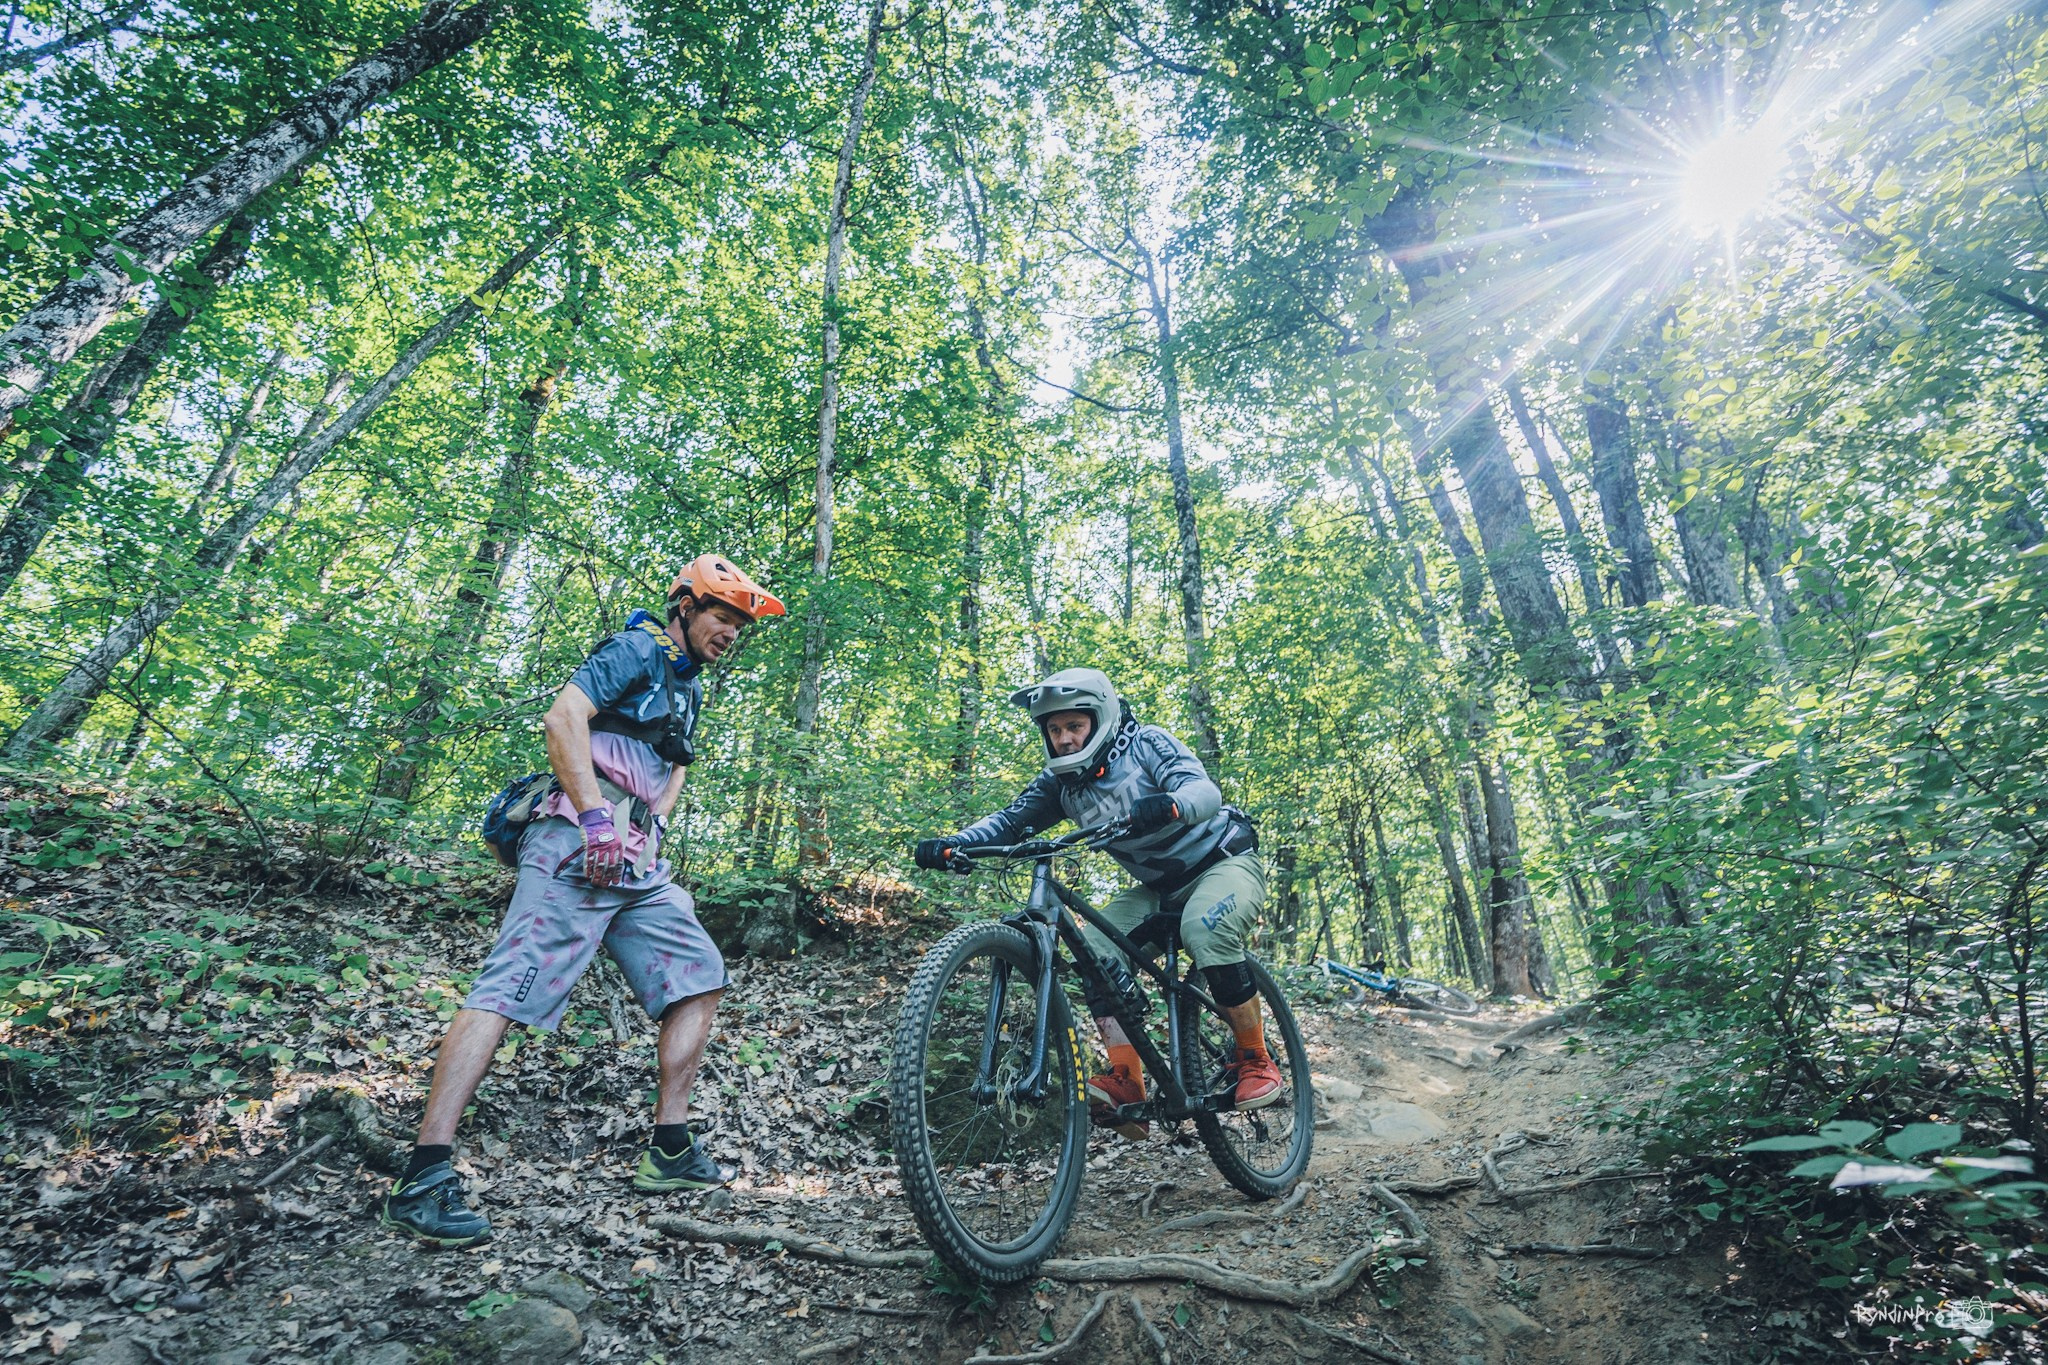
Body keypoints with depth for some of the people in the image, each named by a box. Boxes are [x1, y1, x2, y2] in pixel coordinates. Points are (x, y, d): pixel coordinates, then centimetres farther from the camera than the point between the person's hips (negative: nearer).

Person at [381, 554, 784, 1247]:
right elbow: (564, 717, -16)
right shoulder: (639, 648, -2)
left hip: (637, 861, 9)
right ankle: (424, 1177, -12)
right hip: (580, 843, -9)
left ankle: (669, 1150, 9)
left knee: (702, 977, 4)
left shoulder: (689, 689, 25)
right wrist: (597, 814, -22)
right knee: (511, 984, -15)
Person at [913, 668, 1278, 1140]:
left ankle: (1255, 1059, -15)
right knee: (1095, 946, -19)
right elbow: (1010, 819, -11)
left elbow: (1205, 791, -33)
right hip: (1161, 887, 6)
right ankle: (1125, 1082, -16)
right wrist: (950, 844, -30)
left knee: (1205, 931, -35)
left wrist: (1169, 806, -57)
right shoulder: (1062, 781, -3)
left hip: (1223, 862, -5)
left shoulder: (1146, 743, -18)